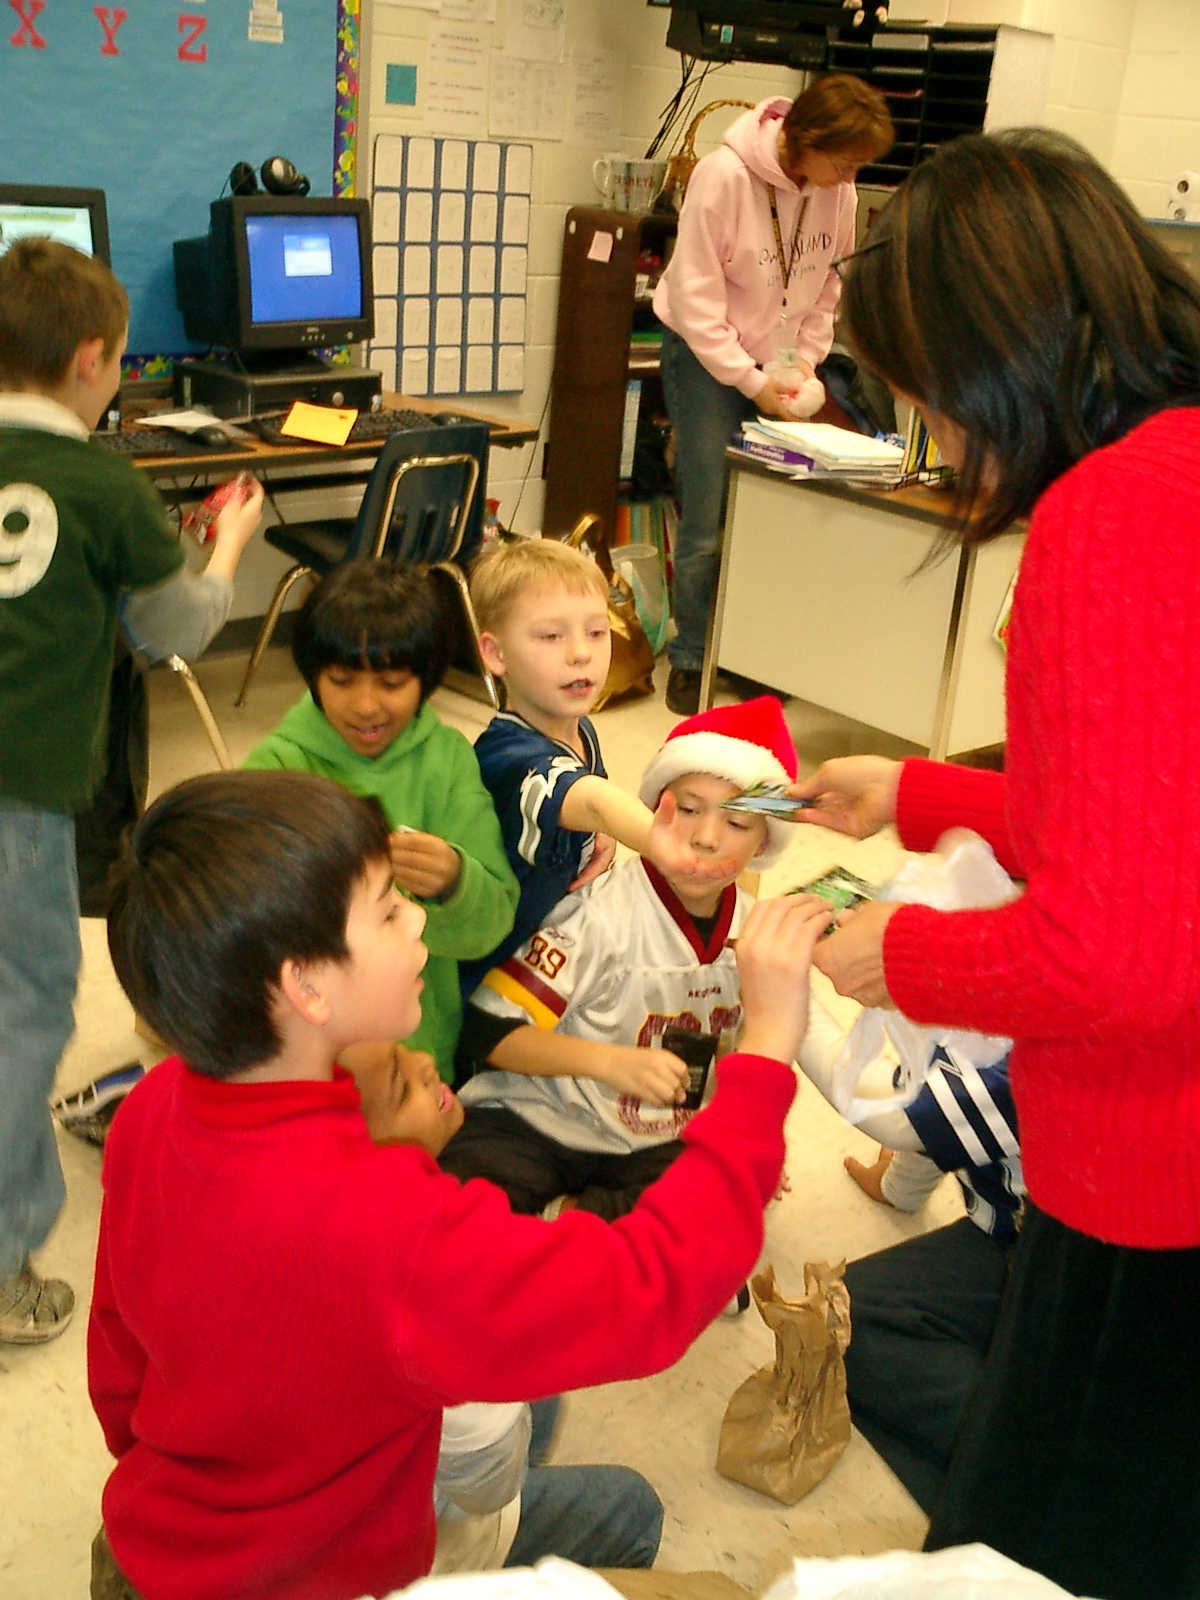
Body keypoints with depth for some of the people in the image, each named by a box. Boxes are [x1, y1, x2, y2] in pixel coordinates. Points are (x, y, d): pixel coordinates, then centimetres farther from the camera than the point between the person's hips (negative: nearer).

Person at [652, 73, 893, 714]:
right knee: (708, 526, -7)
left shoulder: (837, 191, -2)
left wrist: (805, 359, -3)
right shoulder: (724, 175, -19)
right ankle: (691, 661, 9)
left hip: (777, 360, 5)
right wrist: (753, 381, -19)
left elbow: (829, 286, 10)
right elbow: (696, 297, -18)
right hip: (706, 356, -5)